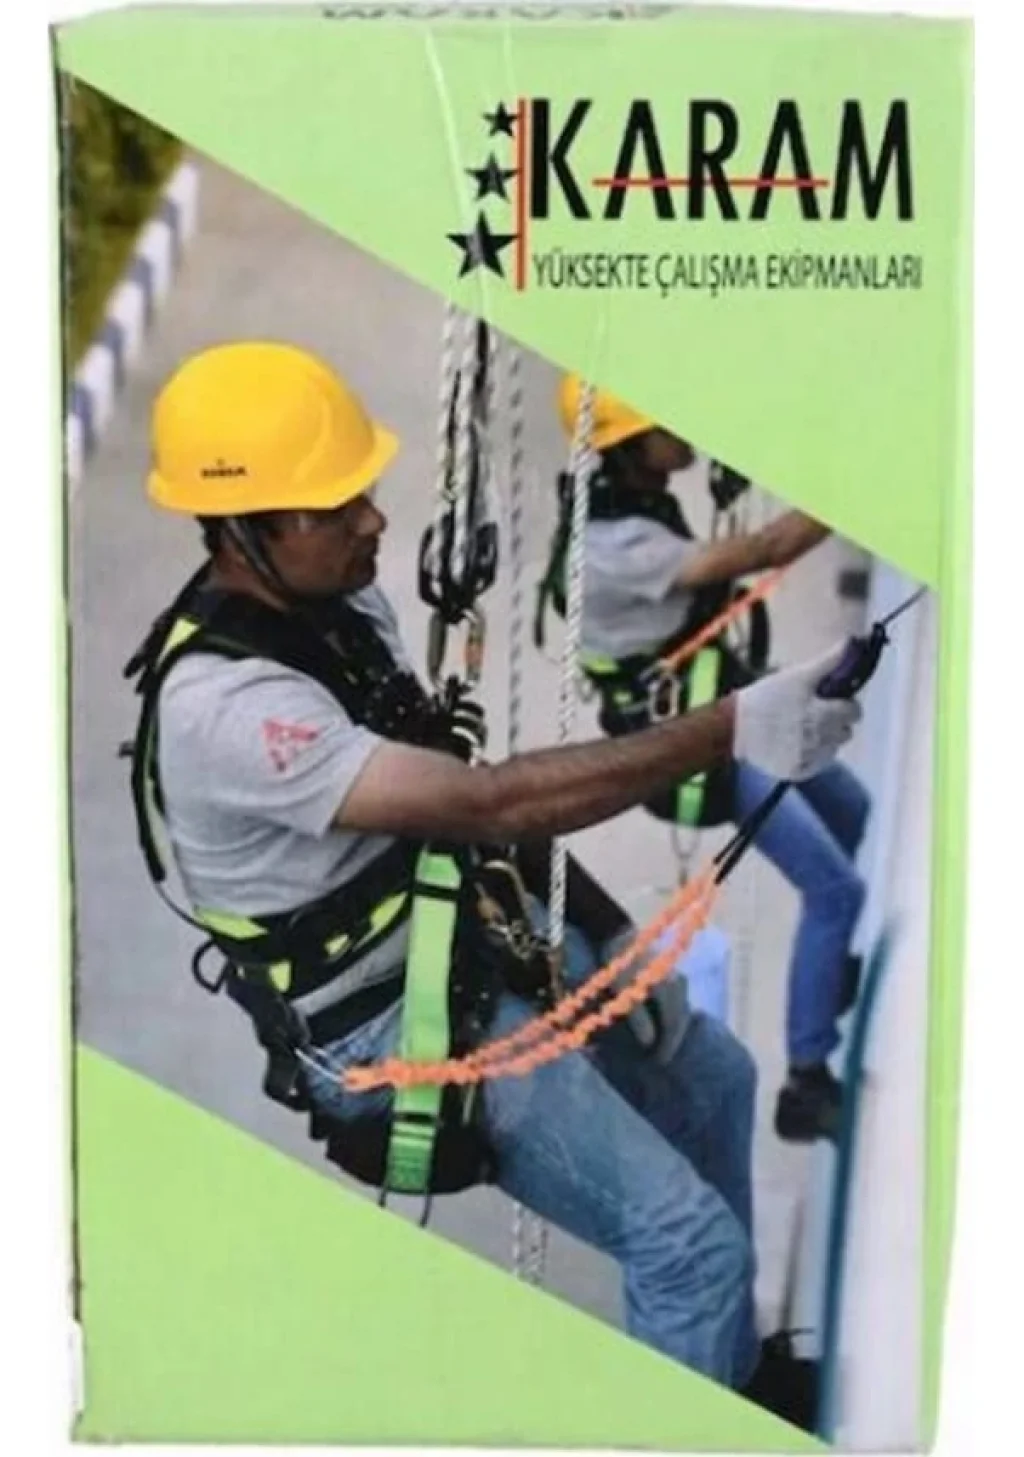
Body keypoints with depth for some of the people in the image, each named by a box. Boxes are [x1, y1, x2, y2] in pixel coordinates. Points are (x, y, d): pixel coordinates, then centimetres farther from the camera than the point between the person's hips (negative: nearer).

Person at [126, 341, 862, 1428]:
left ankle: (735, 1365, 40)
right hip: (389, 1024, -9)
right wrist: (729, 732, -38)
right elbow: (490, 805, -37)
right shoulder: (226, 705, -31)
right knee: (690, 1236, -11)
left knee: (708, 1075, 20)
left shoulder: (333, 595, -3)